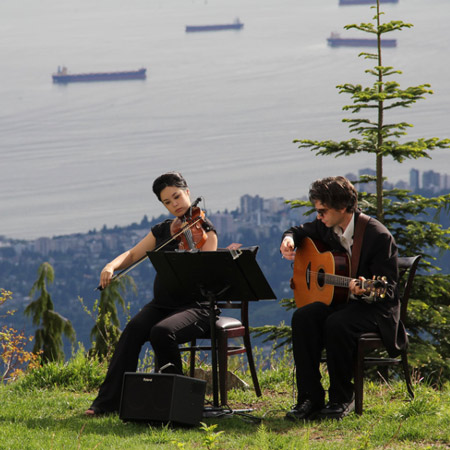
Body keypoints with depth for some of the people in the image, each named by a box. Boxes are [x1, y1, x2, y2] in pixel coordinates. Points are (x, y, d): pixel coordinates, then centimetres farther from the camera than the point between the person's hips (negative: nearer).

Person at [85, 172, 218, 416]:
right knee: (134, 329, -24)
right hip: (162, 303, 5)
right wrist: (112, 266, -6)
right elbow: (133, 254, 14)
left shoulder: (204, 230, -3)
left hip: (194, 306, -5)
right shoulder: (162, 230, 15)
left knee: (162, 332, -34)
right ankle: (109, 400, -27)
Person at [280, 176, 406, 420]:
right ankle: (310, 399, -20)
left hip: (374, 307, -6)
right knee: (302, 318, -23)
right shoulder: (326, 227, 1)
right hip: (337, 300, 6)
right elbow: (301, 231, 23)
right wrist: (289, 239, -3)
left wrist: (366, 292, -39)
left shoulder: (378, 235, -18)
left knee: (337, 324, -36)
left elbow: (388, 289, -16)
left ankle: (342, 399, -18)